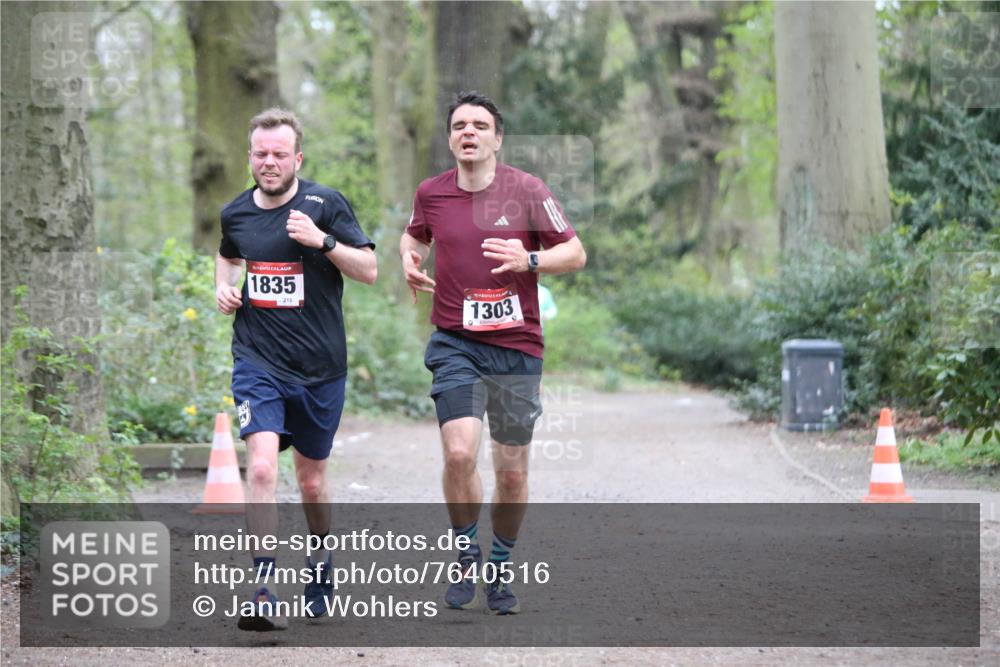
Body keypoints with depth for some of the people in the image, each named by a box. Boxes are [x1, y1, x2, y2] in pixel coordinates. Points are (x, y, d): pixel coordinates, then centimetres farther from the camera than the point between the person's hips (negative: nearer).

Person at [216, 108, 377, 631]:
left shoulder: (325, 204, -5)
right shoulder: (236, 213, 5)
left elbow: (369, 270, -5)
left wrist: (322, 240, -19)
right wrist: (223, 288, 7)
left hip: (319, 366, -1)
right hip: (257, 361, 1)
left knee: (311, 480, 12)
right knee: (262, 468, -18)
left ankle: (321, 565, 39)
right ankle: (264, 592, -19)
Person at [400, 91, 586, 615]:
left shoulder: (526, 190, -5)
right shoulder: (431, 193, 2)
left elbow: (575, 253, -2)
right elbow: (414, 235, 24)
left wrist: (529, 260, -20)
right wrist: (410, 261, 2)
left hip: (516, 346, 0)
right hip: (455, 343, 0)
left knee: (512, 471, 6)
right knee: (459, 453, -18)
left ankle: (499, 569, 26)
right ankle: (468, 557, 5)